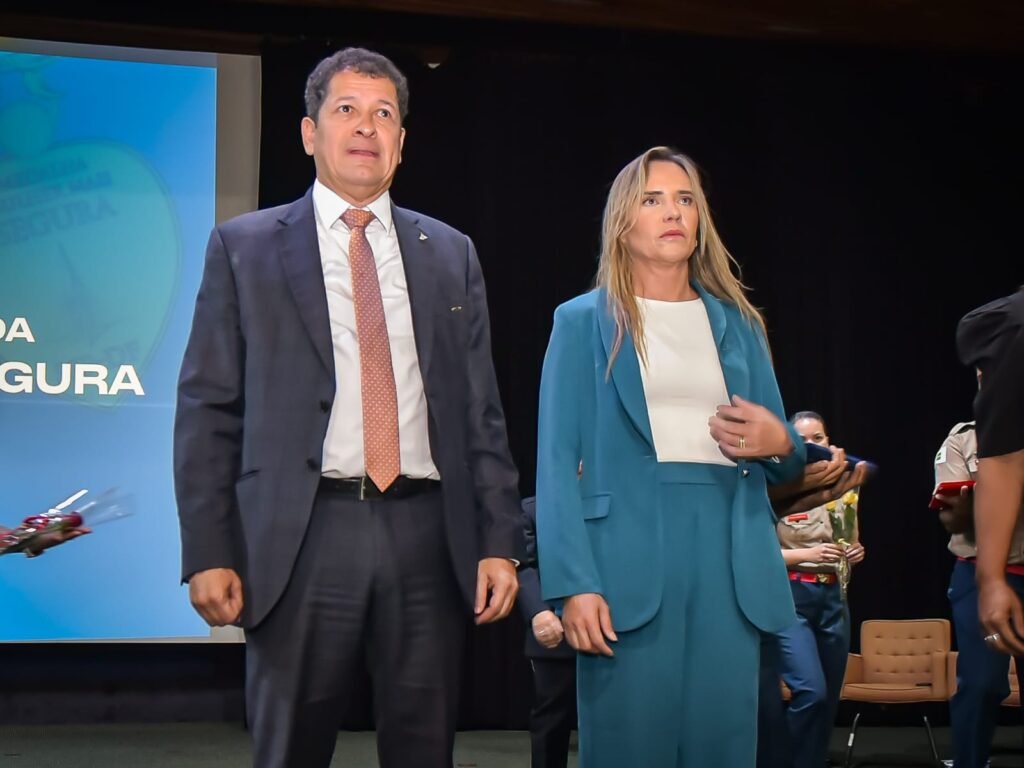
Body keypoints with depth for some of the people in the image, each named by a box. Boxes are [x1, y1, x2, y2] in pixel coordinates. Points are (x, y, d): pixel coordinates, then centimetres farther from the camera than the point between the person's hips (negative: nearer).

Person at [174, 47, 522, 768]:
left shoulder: (451, 254, 13)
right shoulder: (245, 246, 5)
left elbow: (481, 411, 11)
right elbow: (208, 409, 2)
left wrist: (499, 542, 2)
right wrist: (209, 551, -6)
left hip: (427, 536, 2)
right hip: (300, 540, -2)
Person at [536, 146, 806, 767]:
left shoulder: (738, 323, 17)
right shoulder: (584, 321, 7)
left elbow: (785, 463, 20)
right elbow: (558, 462, -1)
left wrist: (780, 443, -5)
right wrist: (574, 585, -13)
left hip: (730, 558, 3)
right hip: (629, 556, -3)